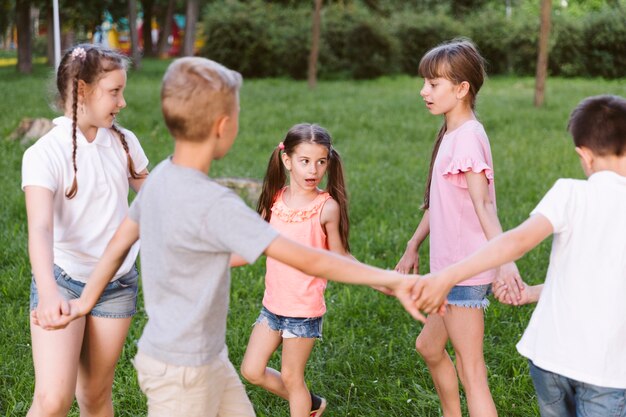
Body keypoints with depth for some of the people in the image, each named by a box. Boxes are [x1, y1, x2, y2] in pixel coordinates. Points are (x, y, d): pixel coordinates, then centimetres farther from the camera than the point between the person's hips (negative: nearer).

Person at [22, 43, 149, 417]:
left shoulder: (124, 141, -1)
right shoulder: (45, 153, -16)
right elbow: (40, 228, -30)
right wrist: (47, 292, -45)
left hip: (117, 284, 4)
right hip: (63, 280, -4)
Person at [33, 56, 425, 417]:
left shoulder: (160, 178, -2)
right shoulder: (215, 205, -28)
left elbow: (120, 243, 10)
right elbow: (307, 259, -29)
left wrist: (86, 300, 22)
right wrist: (389, 279, -23)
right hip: (180, 370, -8)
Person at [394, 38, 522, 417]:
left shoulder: (468, 137, -18)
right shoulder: (451, 134, 12)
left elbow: (484, 204, -29)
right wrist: (413, 247, 26)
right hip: (449, 267, 10)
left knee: (471, 372, -4)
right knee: (429, 347, 26)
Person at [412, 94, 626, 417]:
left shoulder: (572, 193, -6)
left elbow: (520, 240, -23)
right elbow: (598, 281, 9)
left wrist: (448, 276, -25)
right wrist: (530, 293, 17)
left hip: (550, 352, 0)